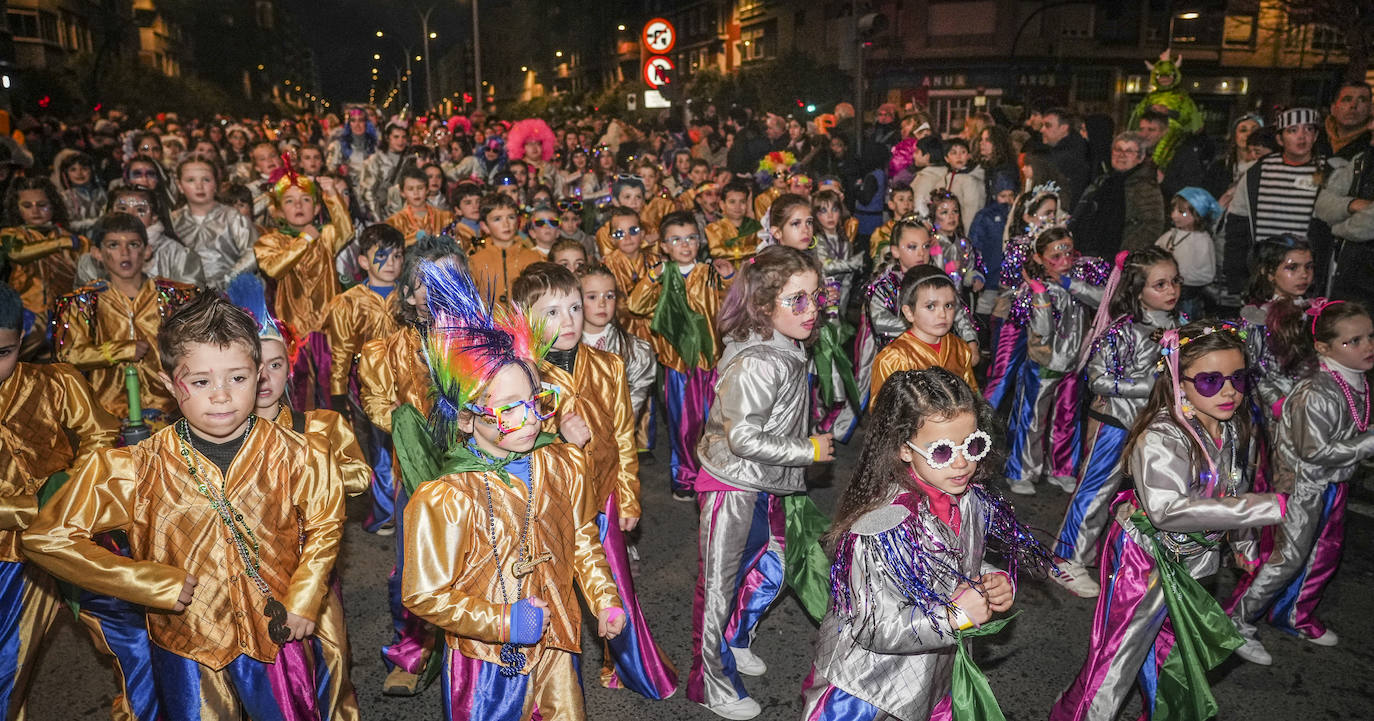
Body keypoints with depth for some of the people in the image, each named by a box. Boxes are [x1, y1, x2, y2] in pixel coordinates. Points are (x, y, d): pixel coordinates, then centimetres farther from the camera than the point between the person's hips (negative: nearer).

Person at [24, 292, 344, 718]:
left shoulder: (293, 456, -13)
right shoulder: (139, 469, -15)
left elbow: (325, 527, 3)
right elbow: (47, 538, -12)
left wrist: (304, 601, -4)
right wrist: (156, 584, -16)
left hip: (277, 635, 1)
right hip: (185, 646, 0)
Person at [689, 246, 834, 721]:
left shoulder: (789, 349, 4)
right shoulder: (757, 364, -27)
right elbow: (744, 438, -28)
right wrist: (809, 450, -19)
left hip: (764, 485, 10)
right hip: (733, 486, -9)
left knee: (769, 572, 23)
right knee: (720, 582, 6)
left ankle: (735, 642, 47)